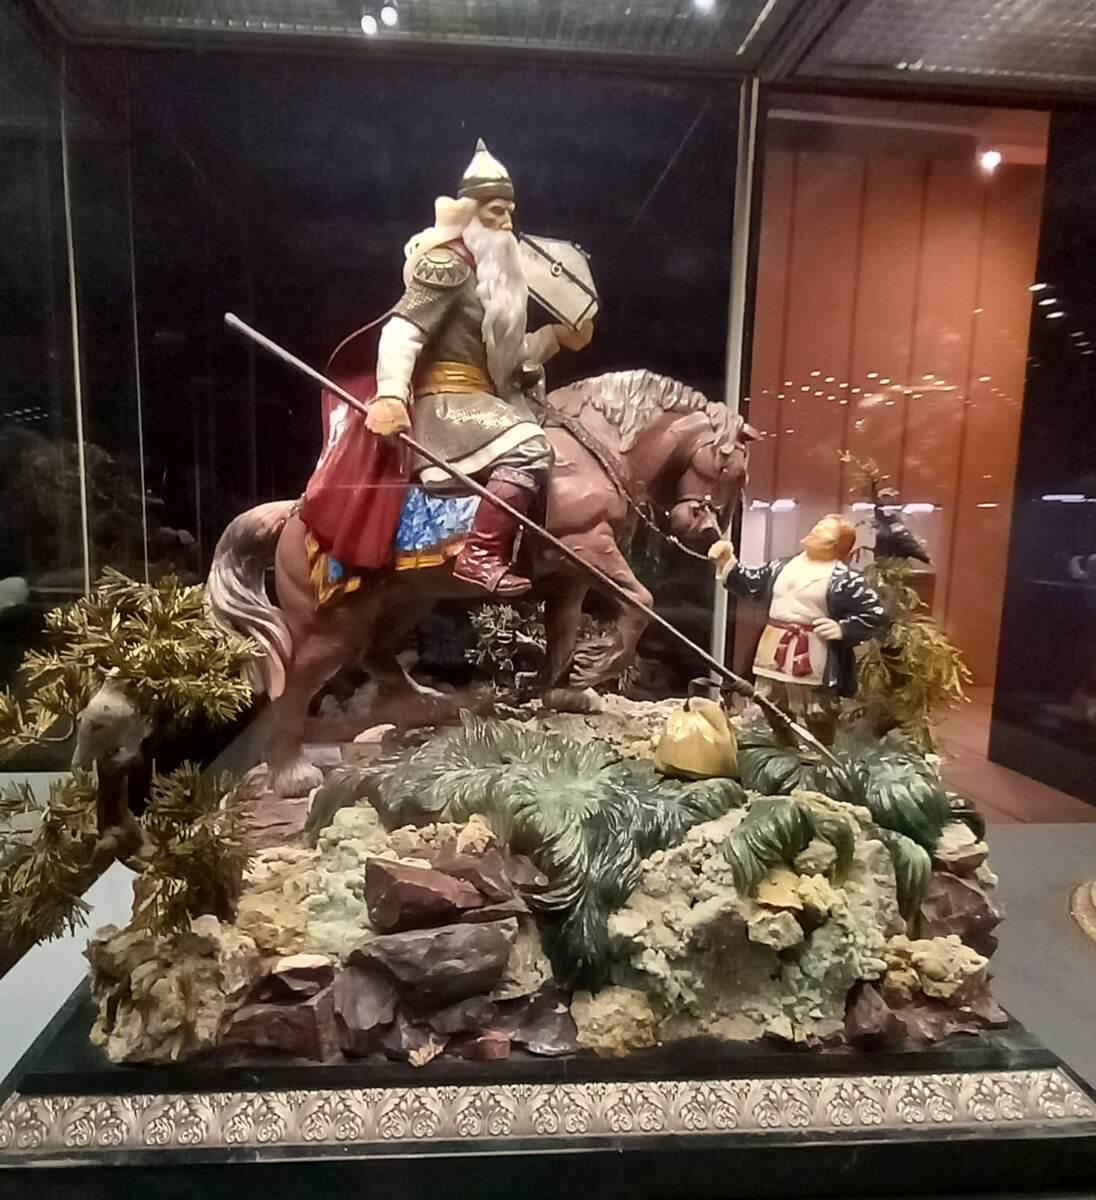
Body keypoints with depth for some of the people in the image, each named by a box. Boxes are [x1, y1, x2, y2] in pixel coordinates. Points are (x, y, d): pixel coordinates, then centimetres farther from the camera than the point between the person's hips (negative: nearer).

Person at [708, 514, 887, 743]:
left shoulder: (845, 579, -5)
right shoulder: (782, 566, 12)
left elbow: (877, 615, -4)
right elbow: (749, 584, 15)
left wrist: (843, 628, -15)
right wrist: (727, 562, 3)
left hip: (813, 670, -5)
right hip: (772, 662, 6)